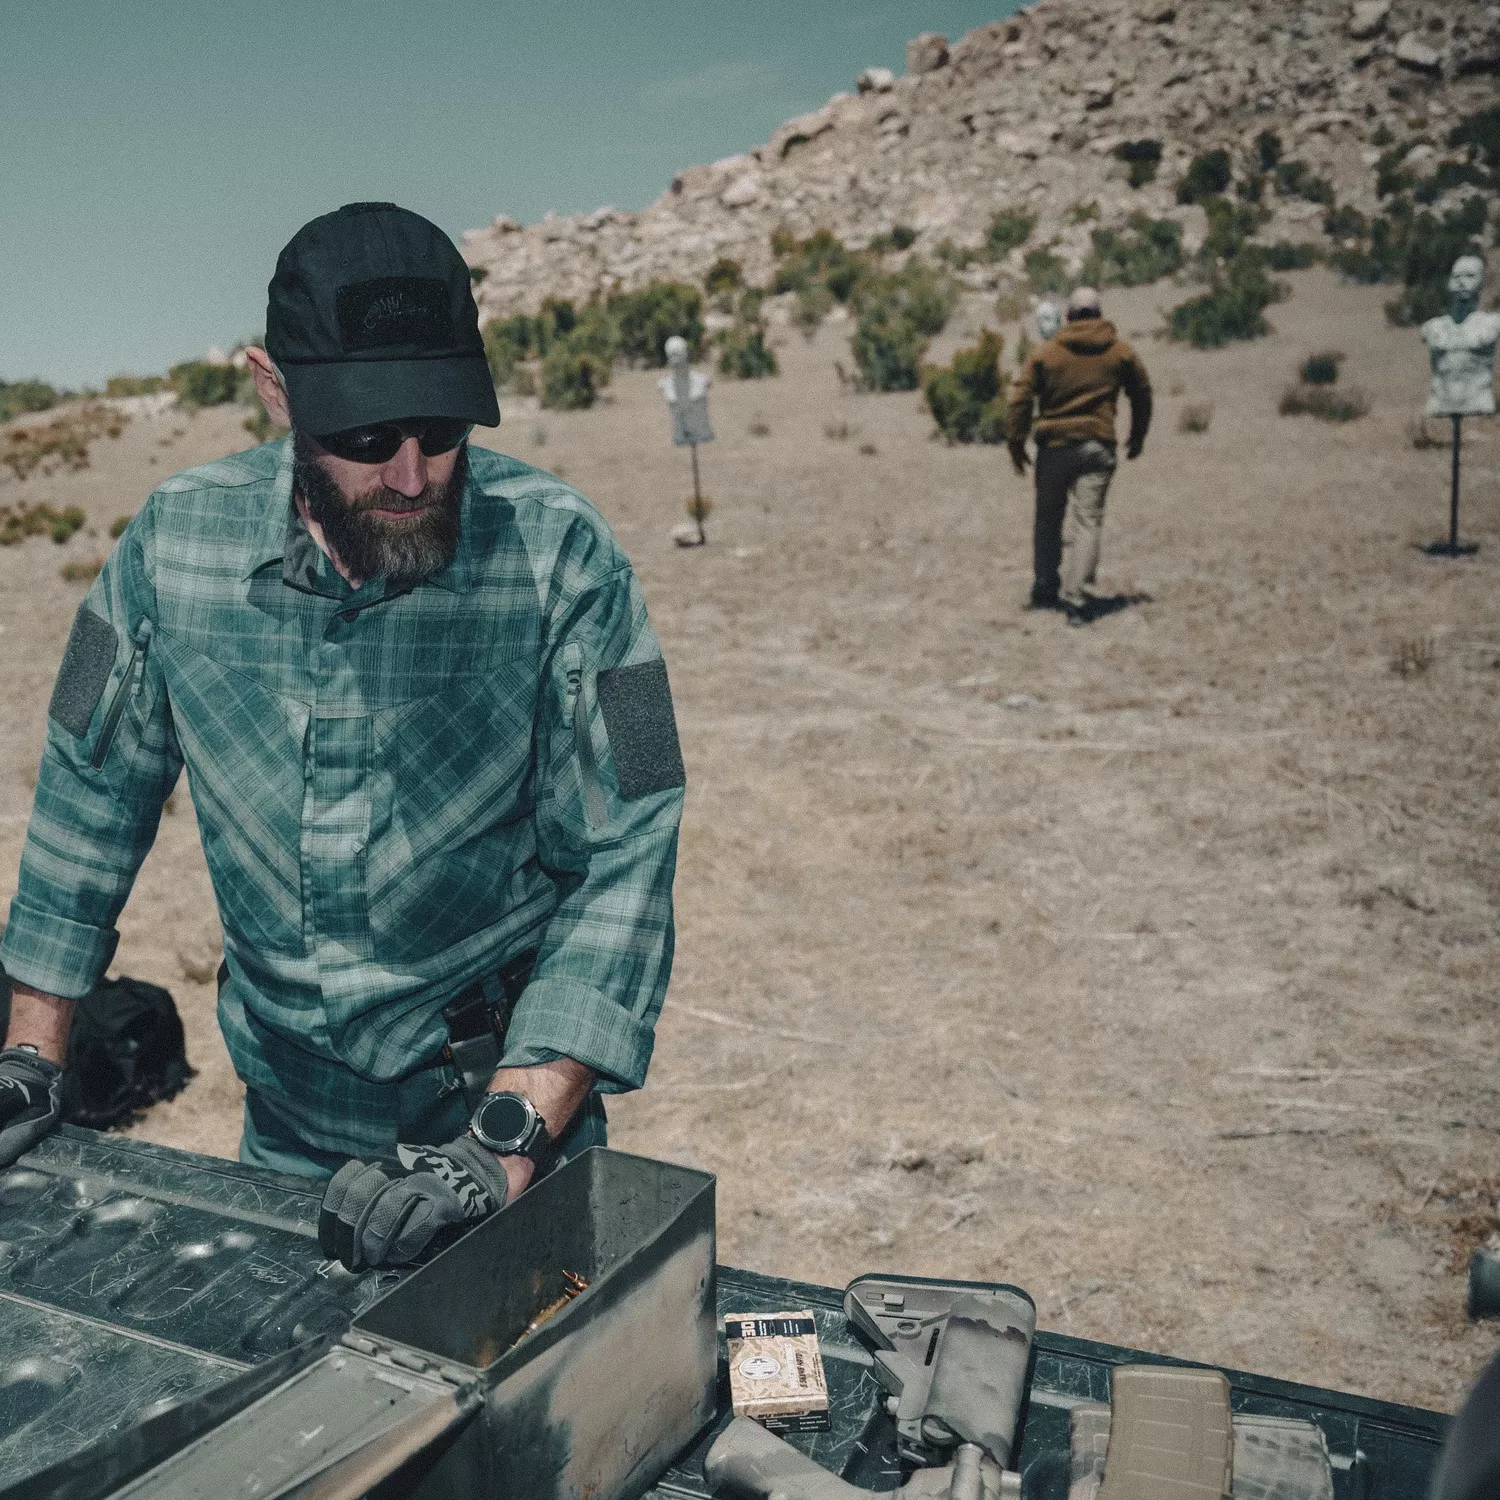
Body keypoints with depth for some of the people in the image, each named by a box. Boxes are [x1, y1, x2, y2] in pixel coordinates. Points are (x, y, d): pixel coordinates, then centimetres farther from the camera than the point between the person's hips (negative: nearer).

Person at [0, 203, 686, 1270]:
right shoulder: (177, 541, -10)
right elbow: (93, 794, 3)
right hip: (283, 1134, 3)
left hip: (508, 1107, -2)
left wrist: (504, 1144, -27)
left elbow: (620, 864, -20)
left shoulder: (559, 555, -20)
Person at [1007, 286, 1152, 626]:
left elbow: (1021, 398, -2)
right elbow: (1142, 396, 15)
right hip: (1097, 446, 0)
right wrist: (1137, 439, 27)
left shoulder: (1045, 352, 1)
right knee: (1088, 522, -3)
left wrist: (1016, 442, 4)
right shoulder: (1121, 352, 6)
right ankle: (1074, 597, -15)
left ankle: (1044, 589, 23)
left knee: (1048, 520, 15)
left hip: (1053, 446, 1)